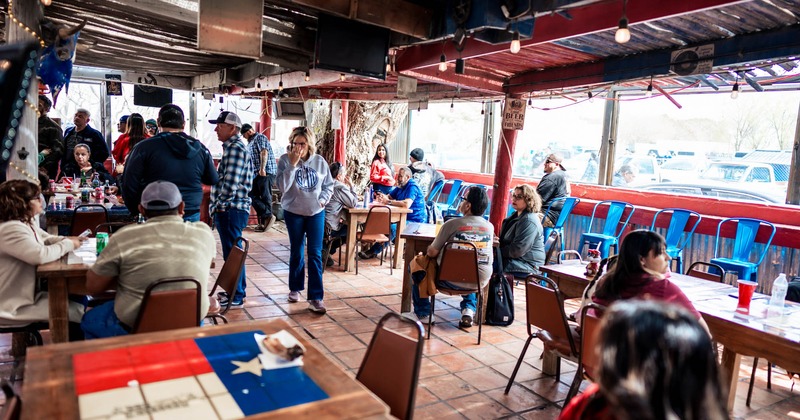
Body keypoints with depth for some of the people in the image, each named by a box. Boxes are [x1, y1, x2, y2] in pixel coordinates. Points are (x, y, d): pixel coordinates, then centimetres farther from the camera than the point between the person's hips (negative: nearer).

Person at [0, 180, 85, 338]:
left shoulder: (26, 222, 7)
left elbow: (45, 239, 21)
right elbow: (41, 255, -38)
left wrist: (66, 239, -1)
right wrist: (68, 244, -20)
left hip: (26, 293, 11)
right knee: (78, 312, -13)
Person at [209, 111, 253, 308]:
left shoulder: (235, 149, -17)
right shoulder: (233, 147, 17)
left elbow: (230, 183, -25)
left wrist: (220, 204, -13)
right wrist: (218, 205, 18)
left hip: (231, 210, -10)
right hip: (229, 210, 10)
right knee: (233, 252, 17)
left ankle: (236, 296, 9)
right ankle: (237, 290, 29)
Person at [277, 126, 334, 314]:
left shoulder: (320, 161, -2)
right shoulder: (285, 160, -9)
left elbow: (329, 185, 8)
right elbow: (283, 187, -20)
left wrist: (323, 199, -8)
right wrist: (293, 164, -24)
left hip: (316, 213, 1)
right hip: (293, 212, -1)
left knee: (315, 254, -2)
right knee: (296, 252, 13)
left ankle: (316, 297, 1)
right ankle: (295, 288, 33)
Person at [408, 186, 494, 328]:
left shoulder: (452, 224, -13)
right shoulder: (490, 227, -2)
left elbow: (432, 253, -6)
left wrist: (429, 249, 18)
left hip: (452, 280, -4)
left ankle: (422, 313, 23)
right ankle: (469, 309, 23)